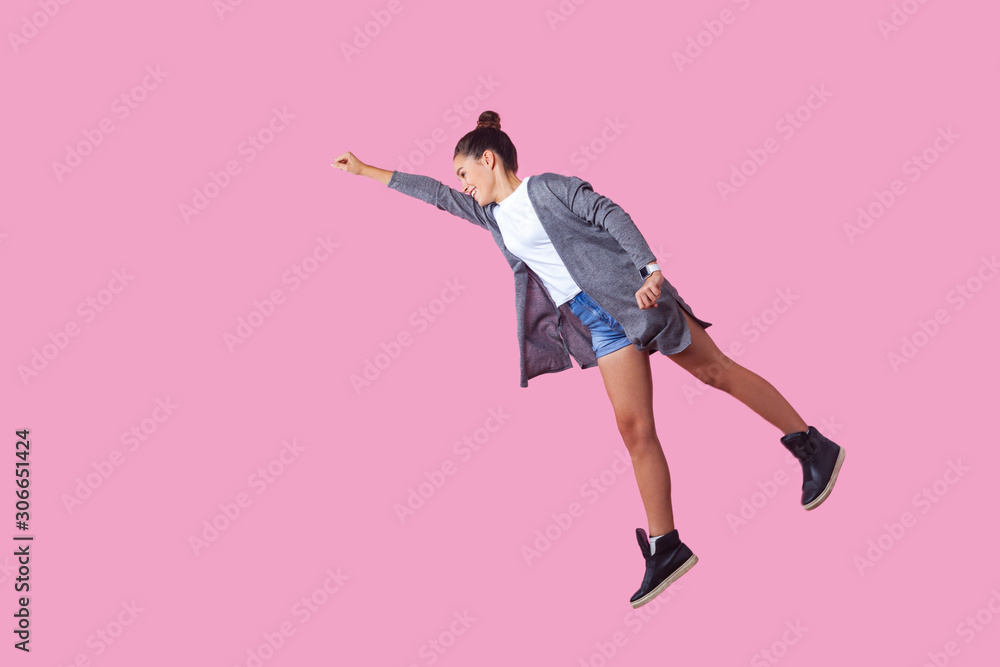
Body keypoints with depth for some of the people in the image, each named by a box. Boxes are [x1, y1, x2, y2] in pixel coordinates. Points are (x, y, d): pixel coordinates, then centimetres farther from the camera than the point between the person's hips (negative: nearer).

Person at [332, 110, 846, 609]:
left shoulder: (548, 188, -4)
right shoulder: (491, 215, 17)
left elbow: (610, 215, -11)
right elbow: (436, 193, 24)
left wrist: (649, 268, -23)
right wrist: (366, 171, 27)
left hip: (630, 296, -6)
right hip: (601, 325, 6)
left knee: (714, 370, -2)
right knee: (633, 427, -1)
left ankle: (813, 446, 11)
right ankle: (664, 548, -1)